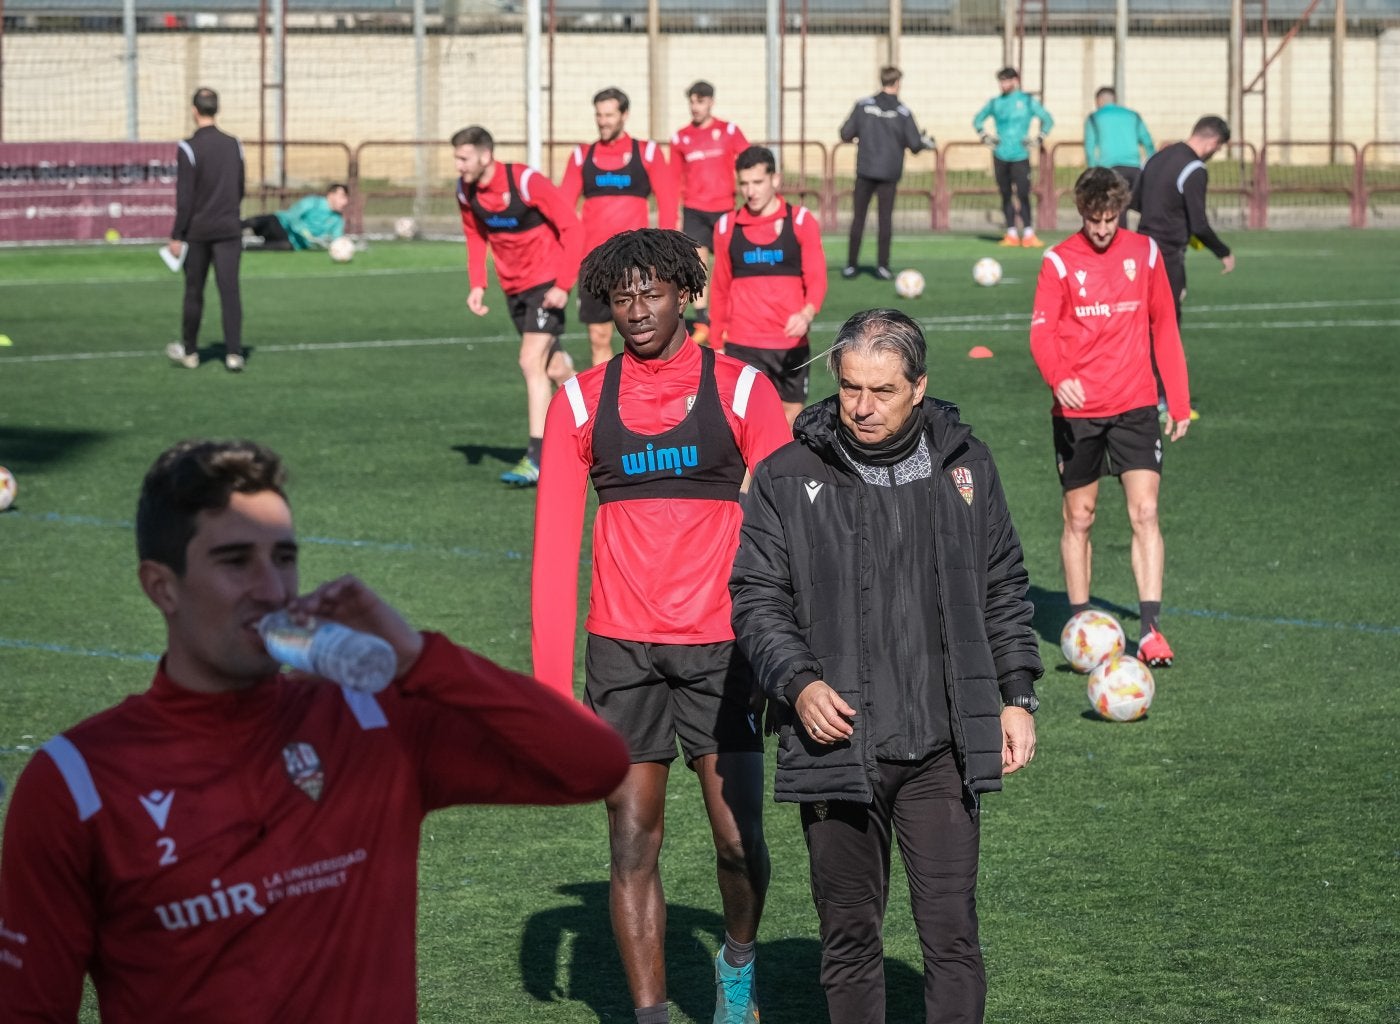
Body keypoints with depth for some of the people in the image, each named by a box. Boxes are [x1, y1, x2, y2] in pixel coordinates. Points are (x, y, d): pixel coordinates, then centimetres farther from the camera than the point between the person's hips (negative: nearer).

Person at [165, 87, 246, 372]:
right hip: (229, 228, 3)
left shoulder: (189, 148, -11)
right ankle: (234, 353, -9)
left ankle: (189, 352, 20)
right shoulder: (234, 145, 3)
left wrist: (176, 236, -8)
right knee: (230, 291, -1)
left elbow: (184, 198, -12)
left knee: (194, 293, 9)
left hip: (197, 231, -3)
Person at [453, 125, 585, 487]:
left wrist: (563, 284, -22)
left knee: (532, 362, -18)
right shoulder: (466, 191, -3)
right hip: (513, 287, 7)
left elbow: (571, 226, -19)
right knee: (553, 367, 16)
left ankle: (536, 460, -19)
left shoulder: (526, 182, -23)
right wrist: (477, 285, -2)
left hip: (545, 281, -7)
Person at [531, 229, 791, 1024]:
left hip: (721, 647, -1)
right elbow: (555, 547, 4)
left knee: (740, 841, 0)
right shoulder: (581, 403, 4)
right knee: (633, 846, 1)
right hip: (622, 651, 1)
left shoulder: (742, 391, 0)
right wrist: (551, 679, -2)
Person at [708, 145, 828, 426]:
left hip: (791, 344, 0)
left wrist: (807, 315, -26)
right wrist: (717, 345, 12)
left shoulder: (801, 221, 0)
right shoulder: (727, 226, 5)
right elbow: (719, 288, 12)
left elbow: (816, 279, -5)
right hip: (742, 346, 0)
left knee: (791, 416, 9)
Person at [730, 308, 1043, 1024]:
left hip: (942, 749, 1)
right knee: (849, 934, 8)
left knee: (951, 931, -4)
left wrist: (1016, 696, 8)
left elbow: (1004, 591, 15)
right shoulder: (787, 479, 0)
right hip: (834, 745, 0)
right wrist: (799, 684, -15)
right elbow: (755, 600, 1)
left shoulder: (964, 466, 7)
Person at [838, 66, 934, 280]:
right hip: (889, 173, -1)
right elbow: (915, 145, -4)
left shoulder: (863, 106, -3)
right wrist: (927, 142, 17)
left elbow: (846, 134, -2)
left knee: (858, 218, 8)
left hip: (865, 171, 1)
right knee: (885, 219, 6)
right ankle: (882, 266, 4)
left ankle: (851, 265, 8)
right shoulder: (902, 112, -5)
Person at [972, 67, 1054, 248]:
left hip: (1020, 156, -3)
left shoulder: (1028, 101, 4)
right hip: (1000, 156, 3)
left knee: (1023, 195, -10)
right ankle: (1011, 234, 11)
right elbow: (978, 120, 23)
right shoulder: (995, 103, 10)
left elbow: (1048, 120, 10)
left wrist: (1039, 138, 0)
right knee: (1006, 196, 5)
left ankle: (1028, 234, -8)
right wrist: (984, 136, 9)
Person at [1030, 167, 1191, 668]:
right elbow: (1042, 331, -10)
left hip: (1135, 405, 1)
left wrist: (1179, 401, 8)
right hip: (1076, 409, -1)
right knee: (1079, 518, 8)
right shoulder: (1059, 261, -3)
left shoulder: (1144, 253, 4)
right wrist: (1058, 377, -31)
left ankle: (1150, 628, -12)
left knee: (1145, 512, -10)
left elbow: (1164, 327, 10)